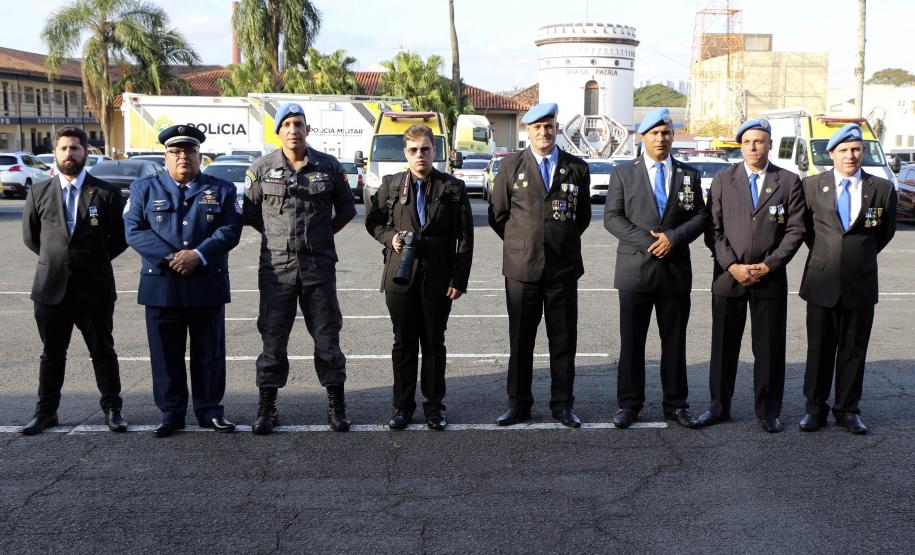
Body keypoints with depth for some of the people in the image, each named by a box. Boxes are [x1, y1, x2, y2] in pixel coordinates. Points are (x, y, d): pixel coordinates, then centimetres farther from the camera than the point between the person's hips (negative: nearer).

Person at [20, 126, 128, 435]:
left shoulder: (106, 193, -2)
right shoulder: (39, 193, 5)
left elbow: (120, 237, 5)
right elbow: (30, 236, 15)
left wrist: (95, 260, 6)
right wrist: (55, 258, 12)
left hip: (94, 288, -2)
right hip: (51, 287, 2)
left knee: (103, 351, 6)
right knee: (52, 353, 13)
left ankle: (112, 409, 15)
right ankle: (46, 412, 23)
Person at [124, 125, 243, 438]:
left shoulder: (222, 190, 9)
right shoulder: (144, 188, 9)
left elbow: (231, 230, -2)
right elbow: (134, 230, -2)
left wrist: (198, 254, -17)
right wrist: (169, 258, -15)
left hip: (208, 286, 0)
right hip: (161, 286, 0)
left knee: (209, 353, 7)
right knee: (166, 354, 6)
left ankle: (210, 411, 19)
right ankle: (171, 413, 18)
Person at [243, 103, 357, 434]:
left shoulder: (329, 167, 2)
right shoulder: (262, 168, 1)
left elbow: (345, 210, 13)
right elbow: (250, 213, 10)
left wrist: (322, 234, 7)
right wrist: (279, 237, 7)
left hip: (319, 266, 0)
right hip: (276, 267, 0)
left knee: (327, 336, 6)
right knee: (273, 338, 5)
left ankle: (336, 407, 18)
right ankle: (267, 409, 16)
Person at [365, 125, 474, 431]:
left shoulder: (453, 187, 1)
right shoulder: (390, 184, 6)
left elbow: (465, 237, 0)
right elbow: (373, 220, 17)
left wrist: (459, 279, -6)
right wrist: (390, 237, -5)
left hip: (438, 279, -1)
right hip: (401, 276, 1)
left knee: (434, 343, 7)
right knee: (403, 343, 7)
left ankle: (434, 405, 19)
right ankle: (403, 405, 18)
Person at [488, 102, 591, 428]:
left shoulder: (577, 168, 7)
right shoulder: (511, 166, 4)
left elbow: (583, 216, 16)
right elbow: (497, 214, 10)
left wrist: (562, 242, 12)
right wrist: (520, 243, 10)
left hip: (563, 267, 1)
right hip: (521, 267, -1)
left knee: (563, 340, 6)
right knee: (520, 341, 6)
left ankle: (562, 405, 17)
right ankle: (519, 405, 16)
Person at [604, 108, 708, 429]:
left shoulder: (689, 175, 10)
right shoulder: (623, 173, 4)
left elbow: (701, 216, 6)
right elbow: (612, 217, -3)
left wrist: (674, 237, -12)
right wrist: (646, 241, -14)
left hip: (676, 270, 2)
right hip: (635, 269, -1)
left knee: (674, 342, 8)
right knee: (631, 342, 4)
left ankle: (676, 405, 18)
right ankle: (629, 405, 13)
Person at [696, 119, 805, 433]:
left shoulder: (788, 182, 4)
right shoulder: (723, 179, 5)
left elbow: (795, 230, 0)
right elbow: (715, 228, 0)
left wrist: (769, 265, -10)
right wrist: (732, 266, -10)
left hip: (771, 276, 0)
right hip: (728, 275, 1)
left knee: (769, 348, 5)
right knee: (724, 345, 8)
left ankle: (768, 412, 17)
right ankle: (719, 406, 20)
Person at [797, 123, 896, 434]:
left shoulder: (882, 189, 0)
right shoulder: (812, 185, 0)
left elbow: (885, 232, 13)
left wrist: (860, 257, 14)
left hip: (860, 282, 0)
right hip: (822, 280, 0)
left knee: (854, 350, 9)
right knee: (819, 348, 7)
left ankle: (847, 410, 21)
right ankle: (815, 408, 18)